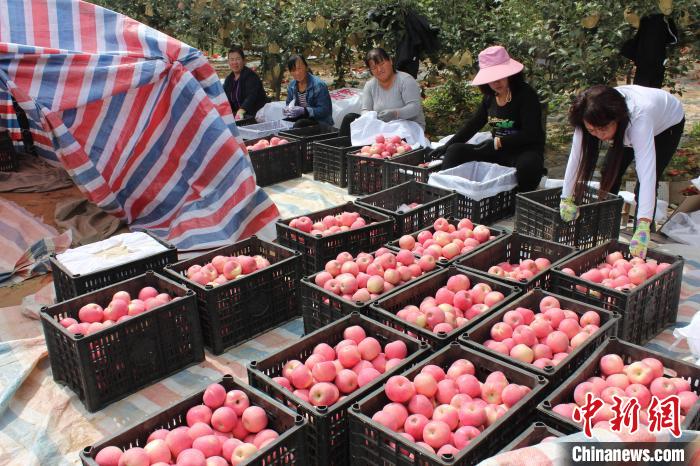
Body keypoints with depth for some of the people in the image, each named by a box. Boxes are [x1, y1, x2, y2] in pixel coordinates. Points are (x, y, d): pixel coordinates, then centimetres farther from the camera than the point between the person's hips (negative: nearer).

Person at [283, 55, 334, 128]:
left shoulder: (319, 85, -15)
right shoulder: (291, 86, 4)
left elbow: (324, 110, -19)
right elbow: (289, 104, 16)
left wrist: (303, 110, -29)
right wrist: (288, 110, -9)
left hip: (321, 122, -5)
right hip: (302, 120, 5)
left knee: (299, 124, -31)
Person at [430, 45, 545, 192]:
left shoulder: (526, 95, -12)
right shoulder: (490, 97, 7)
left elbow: (530, 134, -18)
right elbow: (472, 124, 14)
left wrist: (498, 142, -22)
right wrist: (447, 146, 9)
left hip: (524, 152, -6)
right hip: (498, 152, 6)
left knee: (528, 165, -40)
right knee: (455, 151, -8)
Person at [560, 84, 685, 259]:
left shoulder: (639, 116, -47)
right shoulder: (591, 118, -34)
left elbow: (646, 172, -53)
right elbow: (576, 157, -29)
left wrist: (643, 228, -60)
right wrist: (566, 199, -32)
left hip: (668, 124, -5)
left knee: (645, 184, -17)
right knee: (609, 174, -5)